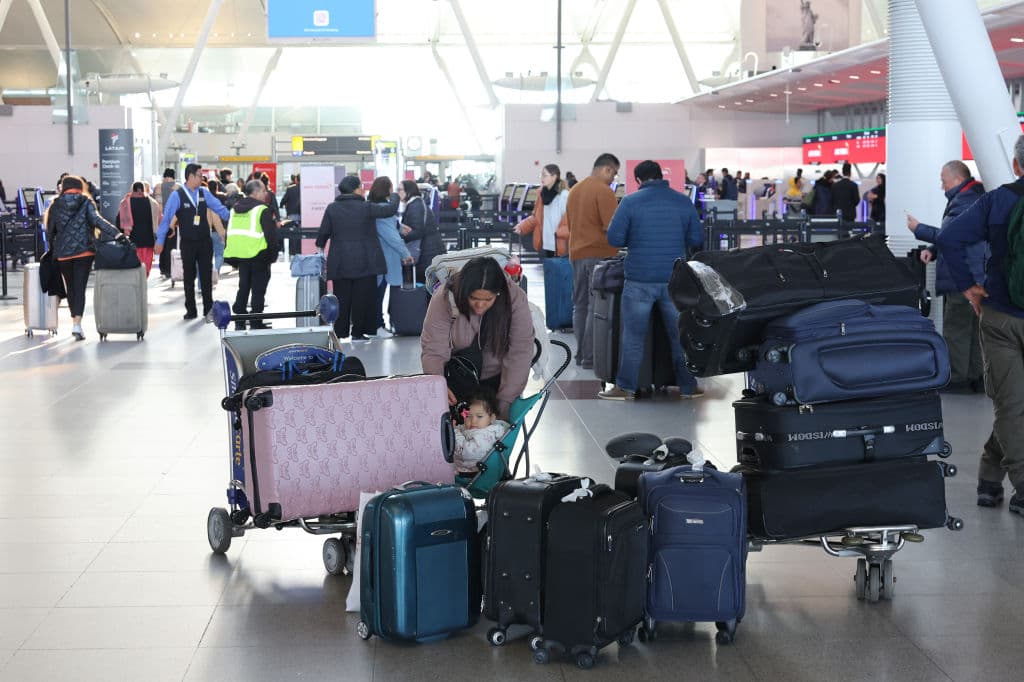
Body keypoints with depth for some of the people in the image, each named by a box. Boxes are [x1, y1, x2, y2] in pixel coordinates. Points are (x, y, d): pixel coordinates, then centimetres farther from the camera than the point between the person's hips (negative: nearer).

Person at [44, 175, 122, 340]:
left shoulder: (56, 205, 7)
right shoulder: (86, 203, 1)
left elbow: (50, 230, 9)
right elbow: (97, 220, -15)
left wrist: (52, 250, 19)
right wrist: (116, 234, -23)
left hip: (63, 253, 2)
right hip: (84, 252, -2)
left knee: (70, 288, 16)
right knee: (80, 288, -4)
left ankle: (75, 321, 25)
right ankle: (77, 324, -17)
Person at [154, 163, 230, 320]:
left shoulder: (204, 193, 1)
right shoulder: (177, 195, -10)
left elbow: (220, 209, 5)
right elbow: (166, 218, -10)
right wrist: (160, 241, -12)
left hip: (205, 241, 3)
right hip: (188, 243, -3)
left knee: (206, 275, 5)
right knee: (189, 277, 7)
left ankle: (208, 308, 13)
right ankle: (191, 310, 16)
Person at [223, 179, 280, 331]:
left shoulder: (235, 209, 10)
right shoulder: (262, 210, -13)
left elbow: (229, 233, 14)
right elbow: (271, 234, -15)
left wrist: (232, 258, 18)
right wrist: (273, 254, -4)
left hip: (239, 255, 7)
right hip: (258, 256, -7)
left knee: (243, 288, 17)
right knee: (258, 290, 2)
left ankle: (239, 321, 17)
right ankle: (256, 323, 3)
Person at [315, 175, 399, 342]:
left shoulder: (332, 208, -2)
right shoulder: (366, 208, -10)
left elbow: (324, 232, 2)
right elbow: (390, 209, -5)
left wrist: (320, 246, 22)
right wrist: (394, 196, 17)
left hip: (340, 263, 3)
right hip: (364, 262, -3)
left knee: (342, 298, 10)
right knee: (362, 297, 5)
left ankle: (339, 332, 12)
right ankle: (358, 333, 7)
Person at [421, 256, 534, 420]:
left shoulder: (515, 299, -25)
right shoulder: (444, 299, -25)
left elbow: (519, 354, -24)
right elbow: (432, 351, -24)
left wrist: (505, 403, -29)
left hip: (497, 377, 0)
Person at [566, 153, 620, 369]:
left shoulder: (575, 190, 13)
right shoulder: (603, 191, -13)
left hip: (577, 253, 8)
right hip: (599, 254, -8)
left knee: (580, 305, 12)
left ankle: (581, 354, 15)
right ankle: (591, 357, -6)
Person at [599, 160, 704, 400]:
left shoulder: (630, 202, -4)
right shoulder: (684, 201, 5)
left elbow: (614, 238, -4)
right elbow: (697, 240, 7)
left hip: (640, 279, -2)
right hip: (675, 279, 2)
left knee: (633, 335, 5)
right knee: (680, 334, 11)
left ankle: (625, 387, 9)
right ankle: (688, 387, 16)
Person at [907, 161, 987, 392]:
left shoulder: (964, 202, -17)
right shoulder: (974, 197, 19)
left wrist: (919, 229, -10)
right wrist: (933, 250, 10)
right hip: (977, 277, 11)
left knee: (955, 329, -5)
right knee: (974, 328, 14)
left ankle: (956, 377, -1)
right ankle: (975, 375, 21)